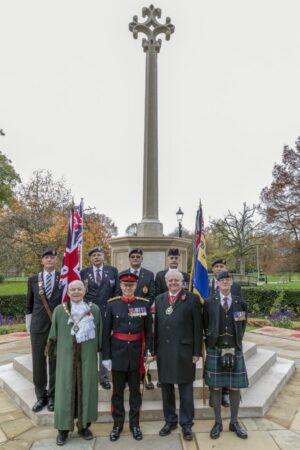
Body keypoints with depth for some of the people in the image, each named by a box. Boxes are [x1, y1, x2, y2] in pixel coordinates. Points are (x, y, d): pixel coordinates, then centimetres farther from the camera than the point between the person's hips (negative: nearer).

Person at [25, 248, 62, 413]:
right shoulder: (33, 279, 4)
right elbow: (29, 305, 11)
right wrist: (28, 325, 8)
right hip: (38, 326, 2)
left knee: (55, 362, 8)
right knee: (38, 362, 10)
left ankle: (52, 396, 26)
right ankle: (41, 396, 28)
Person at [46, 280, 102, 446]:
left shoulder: (94, 309, -3)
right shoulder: (59, 310, -3)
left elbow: (99, 334, 3)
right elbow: (54, 334, 4)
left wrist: (97, 352, 5)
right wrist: (53, 352, 6)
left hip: (88, 357, 1)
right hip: (66, 357, 0)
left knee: (86, 389, 10)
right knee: (65, 390, 7)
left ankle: (84, 425, 28)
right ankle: (63, 428, 25)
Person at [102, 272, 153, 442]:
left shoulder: (144, 304, -3)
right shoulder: (112, 304, -4)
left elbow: (148, 331, 1)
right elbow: (106, 332, -2)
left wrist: (150, 352, -2)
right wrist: (106, 356, -4)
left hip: (136, 354, 0)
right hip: (118, 353, 0)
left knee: (135, 390, 14)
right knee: (118, 391, 13)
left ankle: (135, 424, 31)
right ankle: (118, 423, 31)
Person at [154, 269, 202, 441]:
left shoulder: (192, 299, -6)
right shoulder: (159, 299, 6)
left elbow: (198, 327, -6)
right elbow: (157, 326, 8)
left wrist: (197, 352, -7)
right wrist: (155, 350, 6)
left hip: (184, 350, -4)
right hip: (164, 351, 4)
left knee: (186, 389, 10)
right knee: (166, 388, 17)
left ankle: (186, 424, 28)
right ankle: (170, 421, 36)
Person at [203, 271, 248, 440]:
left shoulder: (240, 303, -1)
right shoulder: (209, 302, -5)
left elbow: (243, 326, 8)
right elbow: (205, 326, 3)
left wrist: (235, 344, 6)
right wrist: (212, 341, 0)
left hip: (235, 350, 2)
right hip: (215, 350, -1)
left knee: (235, 387, 11)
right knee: (215, 387, 8)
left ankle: (234, 422, 30)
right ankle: (218, 423, 25)